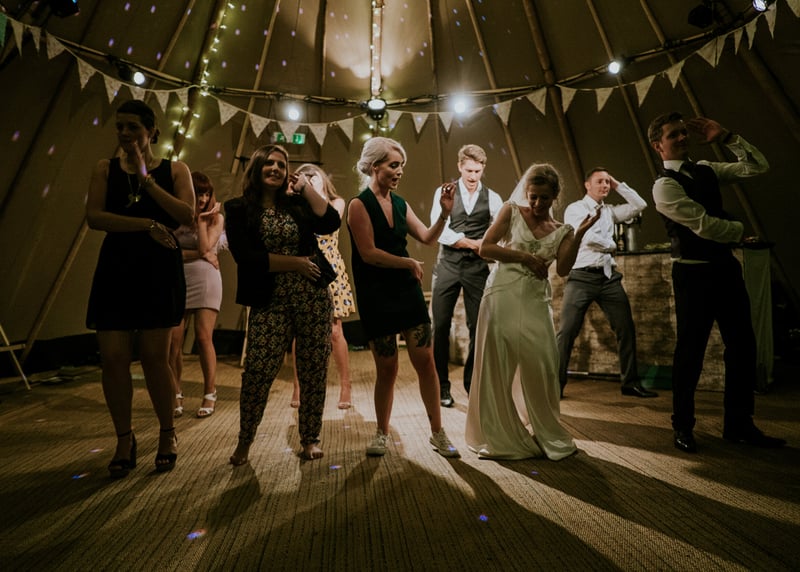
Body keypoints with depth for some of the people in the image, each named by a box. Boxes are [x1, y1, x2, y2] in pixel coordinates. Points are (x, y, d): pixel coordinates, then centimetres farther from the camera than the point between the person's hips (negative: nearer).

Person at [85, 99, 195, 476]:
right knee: (113, 357, -2)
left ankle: (167, 434, 17)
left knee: (154, 356, -1)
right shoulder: (106, 169, 12)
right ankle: (124, 440, 16)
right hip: (116, 266, 2)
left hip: (159, 267, -2)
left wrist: (146, 179, -8)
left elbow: (187, 215, -8)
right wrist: (147, 224, -12)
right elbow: (94, 217, -1)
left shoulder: (174, 170, 8)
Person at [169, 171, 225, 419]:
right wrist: (200, 255, -10)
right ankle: (176, 395, 10)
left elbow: (205, 247, -7)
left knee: (203, 337, -6)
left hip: (205, 280, -2)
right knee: (174, 340, -3)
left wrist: (201, 219, -3)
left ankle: (209, 395, 4)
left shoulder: (216, 217, 6)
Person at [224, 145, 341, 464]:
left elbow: (331, 223, -6)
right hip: (269, 303, -2)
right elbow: (245, 256, -9)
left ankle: (310, 439, 23)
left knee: (313, 372, 5)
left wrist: (306, 187, -3)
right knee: (256, 372, -6)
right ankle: (245, 441, 20)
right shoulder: (238, 209, 4)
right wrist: (295, 262, -10)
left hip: (314, 299, 2)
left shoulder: (297, 203, 10)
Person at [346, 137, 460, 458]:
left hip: (407, 291, 5)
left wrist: (445, 213, -8)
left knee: (425, 361, 2)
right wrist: (410, 263, -11)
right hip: (376, 296, -4)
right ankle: (382, 433, 27)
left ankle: (437, 432, 17)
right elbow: (369, 253, -15)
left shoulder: (400, 203, 11)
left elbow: (428, 238, 6)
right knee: (387, 368, 4)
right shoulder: (359, 205, -6)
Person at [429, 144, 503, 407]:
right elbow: (439, 230, -7)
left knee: (478, 327, 4)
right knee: (441, 326, 0)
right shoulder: (444, 192, 6)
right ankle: (441, 386, 15)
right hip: (447, 264, -1)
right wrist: (473, 243, -9)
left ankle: (473, 384, 22)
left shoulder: (492, 198, 10)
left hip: (477, 267, 1)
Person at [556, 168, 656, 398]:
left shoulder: (610, 210, 20)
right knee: (567, 331, -9)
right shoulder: (575, 209, 1)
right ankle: (557, 384, 0)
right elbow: (587, 237, -12)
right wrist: (612, 245, 3)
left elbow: (639, 205, 14)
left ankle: (631, 382, 18)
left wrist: (618, 185, 15)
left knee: (626, 328, 6)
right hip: (582, 277, -6)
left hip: (609, 276, 6)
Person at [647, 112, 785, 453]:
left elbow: (759, 167, 11)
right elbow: (704, 224, -17)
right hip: (694, 273, -7)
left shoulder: (705, 170, 13)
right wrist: (740, 231, 1)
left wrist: (725, 137, 4)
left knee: (742, 345, 11)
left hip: (725, 265, 8)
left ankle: (739, 424, 26)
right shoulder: (664, 186, -11)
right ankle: (683, 426, 17)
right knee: (690, 350, 0)